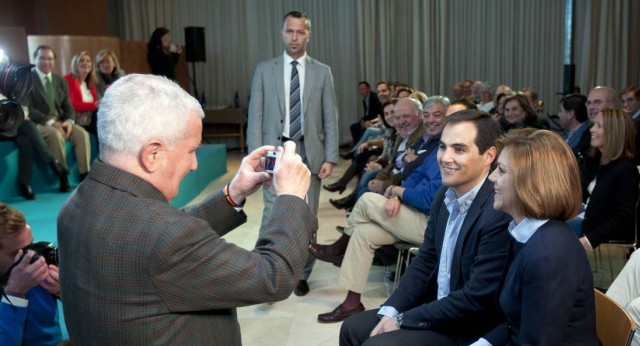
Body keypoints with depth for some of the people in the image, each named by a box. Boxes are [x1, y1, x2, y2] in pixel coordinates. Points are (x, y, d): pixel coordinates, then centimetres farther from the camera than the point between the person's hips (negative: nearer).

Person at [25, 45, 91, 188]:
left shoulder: (60, 81, 16)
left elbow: (68, 107, 12)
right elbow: (28, 109, -11)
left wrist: (69, 121, -12)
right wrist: (50, 122, -22)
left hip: (60, 122, 5)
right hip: (38, 123, -5)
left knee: (82, 133, -22)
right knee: (56, 135, -36)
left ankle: (85, 175, -22)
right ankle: (63, 178, -28)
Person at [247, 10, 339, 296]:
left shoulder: (322, 72, 7)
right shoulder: (264, 70, 5)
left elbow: (330, 118, 4)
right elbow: (255, 116, 2)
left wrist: (330, 158, -3)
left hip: (309, 153, 1)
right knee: (272, 215, -9)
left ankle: (302, 275, 21)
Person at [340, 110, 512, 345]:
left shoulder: (501, 214, -25)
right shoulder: (446, 194, 1)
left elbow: (476, 299, -24)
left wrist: (403, 320, -16)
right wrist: (390, 312, -5)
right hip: (436, 306, 8)